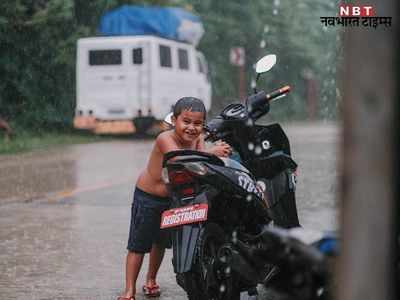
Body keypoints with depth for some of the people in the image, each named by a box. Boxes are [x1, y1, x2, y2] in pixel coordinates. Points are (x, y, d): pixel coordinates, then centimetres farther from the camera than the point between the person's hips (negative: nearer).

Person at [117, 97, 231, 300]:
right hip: (147, 197, -6)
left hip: (174, 198, 6)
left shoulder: (197, 139, -12)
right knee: (138, 245, -4)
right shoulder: (165, 139, -30)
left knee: (161, 242, 21)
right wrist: (210, 153, -58)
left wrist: (219, 151, -48)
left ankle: (151, 280, 41)